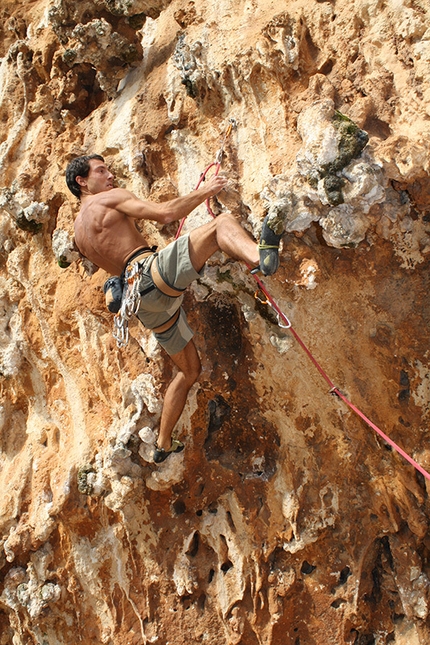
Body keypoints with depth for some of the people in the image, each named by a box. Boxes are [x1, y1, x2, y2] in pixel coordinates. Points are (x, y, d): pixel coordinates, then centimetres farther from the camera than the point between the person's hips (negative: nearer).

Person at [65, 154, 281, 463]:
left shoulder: (79, 231, 28)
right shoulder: (110, 198, 6)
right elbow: (164, 213, -5)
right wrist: (203, 192, 7)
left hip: (146, 304, 8)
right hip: (154, 274, -8)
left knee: (190, 370, 21)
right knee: (223, 222, -19)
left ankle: (163, 444, 24)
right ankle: (261, 256, -54)